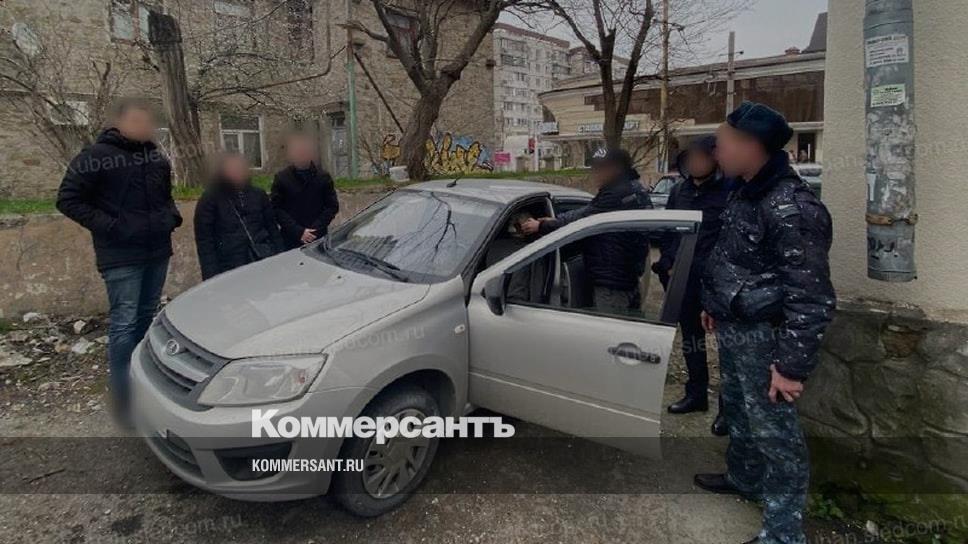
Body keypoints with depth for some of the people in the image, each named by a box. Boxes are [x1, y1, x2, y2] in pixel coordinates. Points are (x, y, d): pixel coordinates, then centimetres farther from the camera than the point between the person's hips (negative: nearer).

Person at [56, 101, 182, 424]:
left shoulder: (156, 157, 11)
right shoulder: (97, 157, -9)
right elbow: (68, 200, -9)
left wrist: (172, 216, 6)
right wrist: (107, 226, -16)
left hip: (158, 252, 7)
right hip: (121, 256, -6)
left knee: (147, 317, 15)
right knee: (124, 322, -7)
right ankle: (123, 398, 1)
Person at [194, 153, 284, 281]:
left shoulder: (258, 195, 13)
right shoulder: (209, 201, 2)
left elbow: (272, 228, 15)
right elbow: (204, 241, -2)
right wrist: (212, 279, -11)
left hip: (266, 263, 3)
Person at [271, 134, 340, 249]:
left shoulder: (323, 177, 4)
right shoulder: (281, 178, 2)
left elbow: (333, 206, 4)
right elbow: (277, 209, -2)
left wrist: (316, 229, -9)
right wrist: (298, 231, -13)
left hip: (319, 239, 1)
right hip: (291, 241, 0)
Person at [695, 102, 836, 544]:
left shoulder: (790, 208, -25)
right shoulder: (747, 191, 5)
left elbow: (812, 298, -25)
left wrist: (793, 365, -23)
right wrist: (715, 307, 24)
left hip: (762, 335, -9)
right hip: (733, 327, 10)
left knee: (773, 430, 3)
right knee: (736, 408, 25)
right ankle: (744, 478, 48)